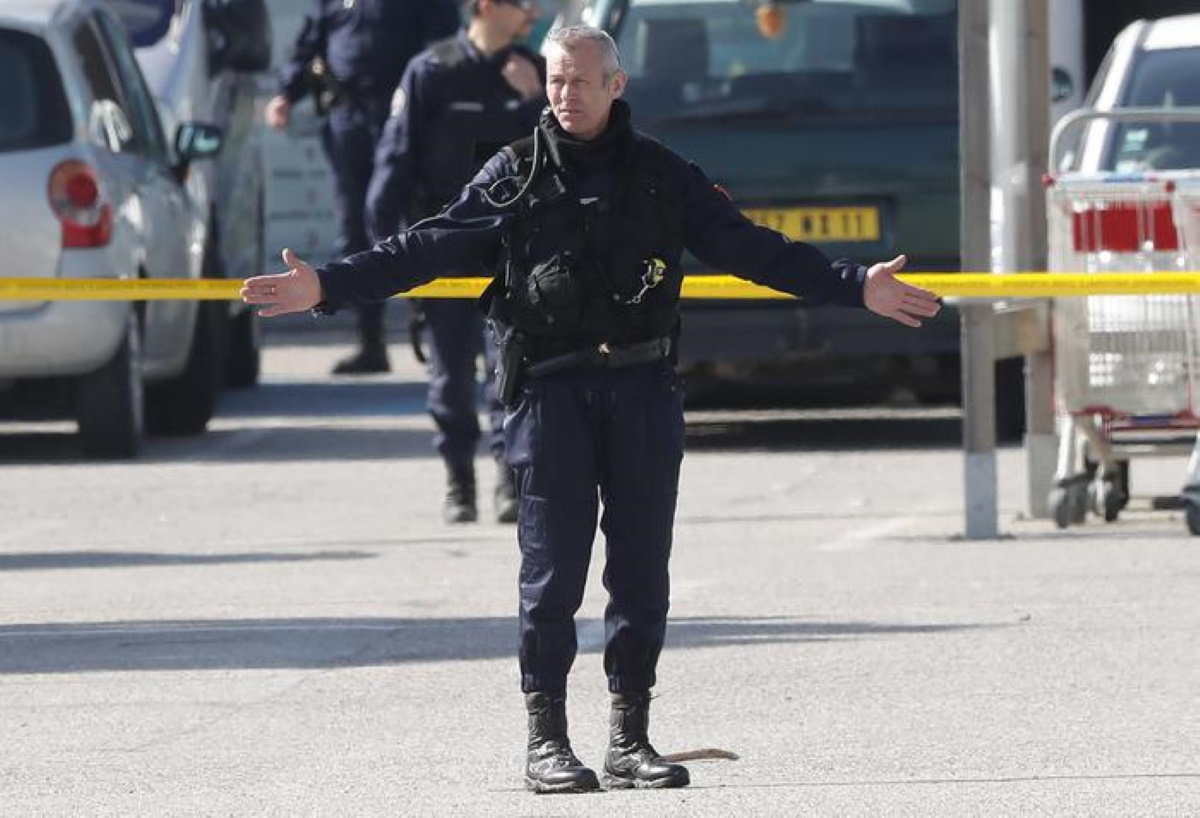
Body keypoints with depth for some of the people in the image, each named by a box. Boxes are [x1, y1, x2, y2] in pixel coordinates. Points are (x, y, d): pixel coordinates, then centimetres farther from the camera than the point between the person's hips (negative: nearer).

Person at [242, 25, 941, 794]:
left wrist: (855, 286, 5)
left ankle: (630, 738, 12)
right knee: (553, 572, -4)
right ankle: (546, 740, 3)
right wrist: (327, 286, -11)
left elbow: (749, 246, 10)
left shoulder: (661, 174, 9)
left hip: (644, 392, 2)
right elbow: (428, 247, -1)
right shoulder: (515, 176, 4)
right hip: (552, 392, -2)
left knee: (641, 571, 4)